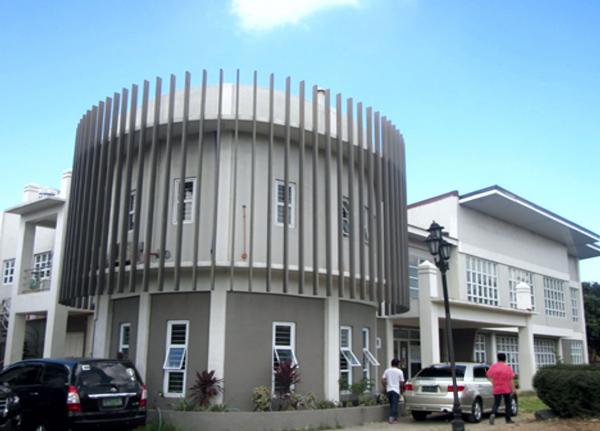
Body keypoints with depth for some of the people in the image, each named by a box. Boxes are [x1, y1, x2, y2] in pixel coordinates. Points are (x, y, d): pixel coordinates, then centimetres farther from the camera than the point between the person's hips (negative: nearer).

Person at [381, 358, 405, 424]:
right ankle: (392, 418, -13)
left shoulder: (387, 371, 5)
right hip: (396, 390, -4)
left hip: (388, 390, 4)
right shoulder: (399, 371, -2)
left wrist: (385, 386, 15)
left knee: (392, 404, 15)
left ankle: (394, 418, 20)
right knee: (394, 404, -4)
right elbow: (401, 382, -1)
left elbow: (382, 380, 1)